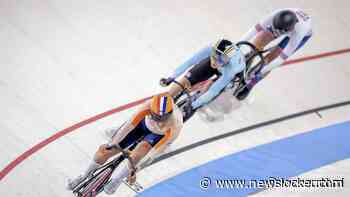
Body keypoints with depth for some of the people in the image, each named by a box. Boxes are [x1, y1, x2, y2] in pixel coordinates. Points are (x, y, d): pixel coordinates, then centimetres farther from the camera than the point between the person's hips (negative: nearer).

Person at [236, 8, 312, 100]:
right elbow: (258, 28, -39)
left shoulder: (299, 31, -47)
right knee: (256, 45, -14)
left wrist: (263, 70, -40)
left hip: (304, 34, -3)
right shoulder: (277, 15, -42)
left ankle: (249, 85, 10)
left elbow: (284, 56, -41)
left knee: (269, 59, -12)